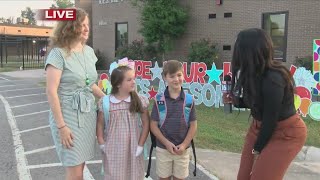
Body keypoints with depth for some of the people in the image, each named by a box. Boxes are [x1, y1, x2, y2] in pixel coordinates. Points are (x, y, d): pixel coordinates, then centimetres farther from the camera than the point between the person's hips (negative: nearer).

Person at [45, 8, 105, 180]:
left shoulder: (89, 51, 8)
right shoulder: (58, 53, -12)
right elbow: (51, 92, -16)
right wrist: (61, 125, -19)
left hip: (88, 114, 6)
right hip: (69, 116, -6)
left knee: (80, 166, 13)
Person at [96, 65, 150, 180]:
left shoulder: (140, 100, -5)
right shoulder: (105, 102, -6)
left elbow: (146, 123, -1)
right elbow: (100, 124, 4)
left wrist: (140, 145, -5)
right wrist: (102, 144, -1)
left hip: (133, 148, 1)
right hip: (113, 149, 0)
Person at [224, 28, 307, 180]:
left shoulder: (272, 80, -30)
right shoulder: (253, 74, -5)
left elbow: (270, 119, -22)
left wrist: (258, 148, -10)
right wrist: (233, 99, -6)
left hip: (286, 133, -8)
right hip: (261, 127, 8)